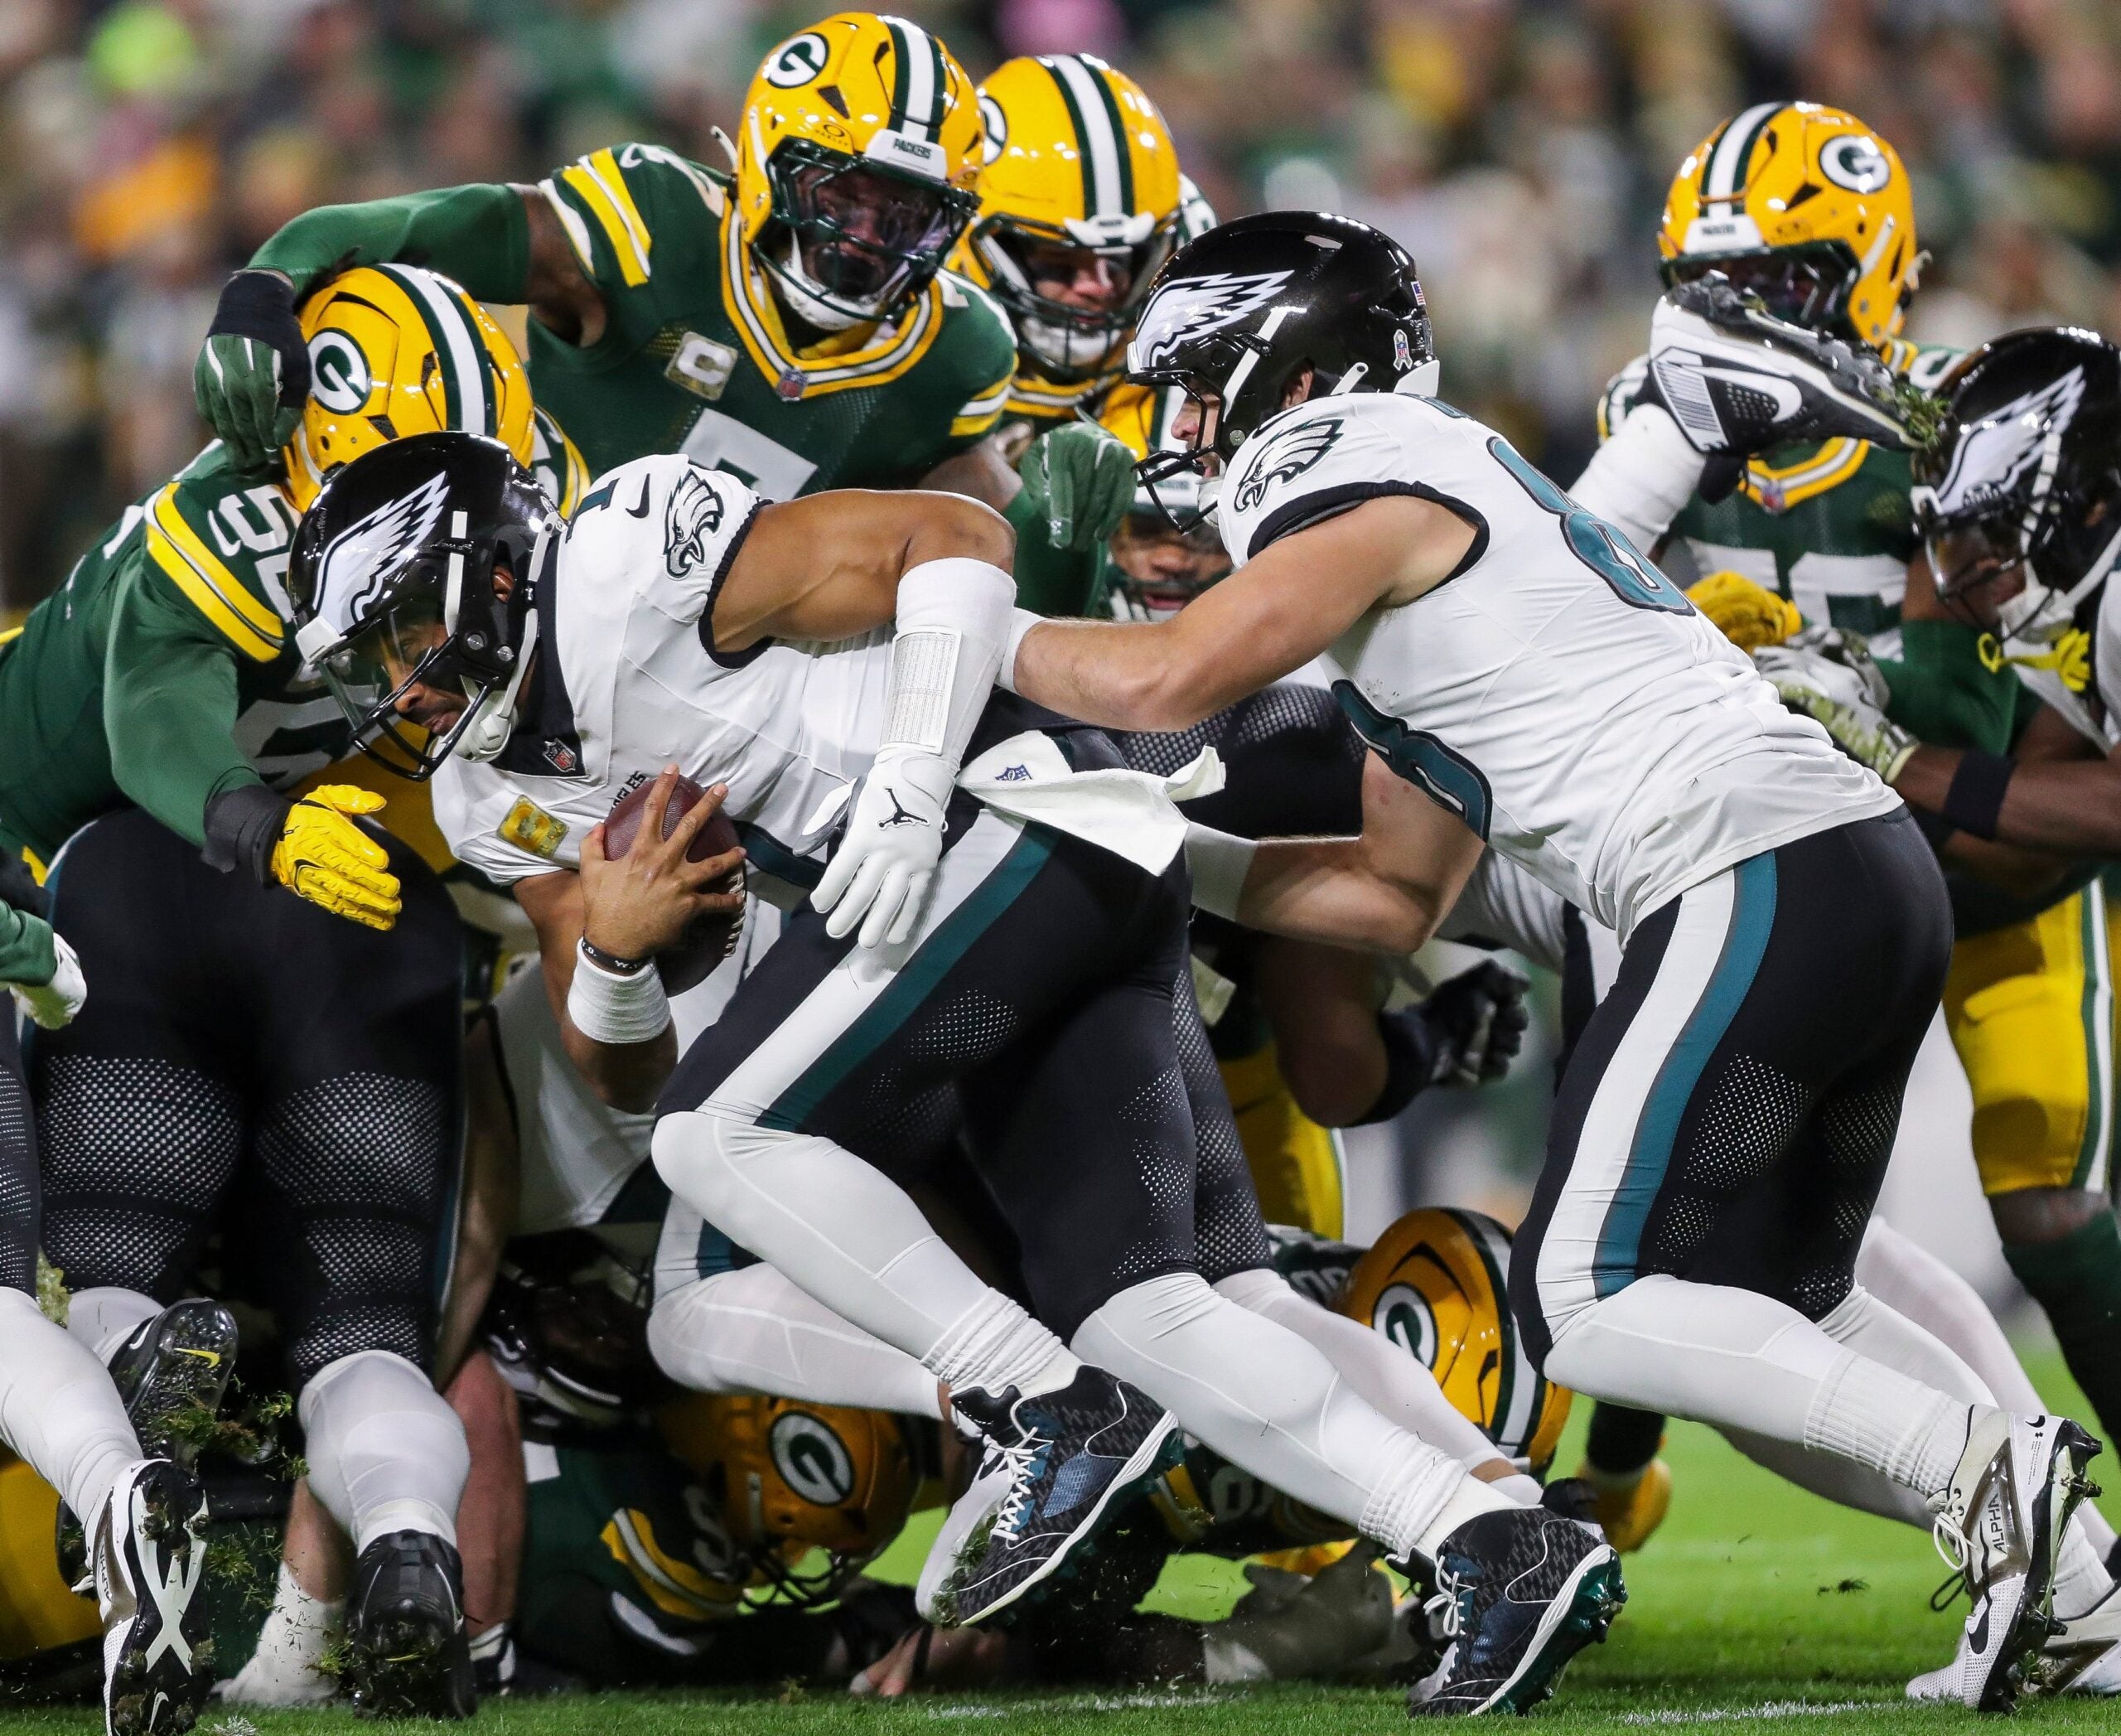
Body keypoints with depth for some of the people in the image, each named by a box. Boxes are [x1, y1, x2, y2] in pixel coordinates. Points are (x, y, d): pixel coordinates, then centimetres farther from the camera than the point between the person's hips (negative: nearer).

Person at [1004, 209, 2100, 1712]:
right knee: (1765, 1317, 16)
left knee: (1589, 1304, -9)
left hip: (1767, 884, -10)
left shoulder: (1370, 485, -2)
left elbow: (1164, 681, -14)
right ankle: (2045, 1542, 4)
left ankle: (1981, 1466, -19)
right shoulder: (1443, 518, 27)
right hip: (1875, 871, 10)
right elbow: (1398, 900, 28)